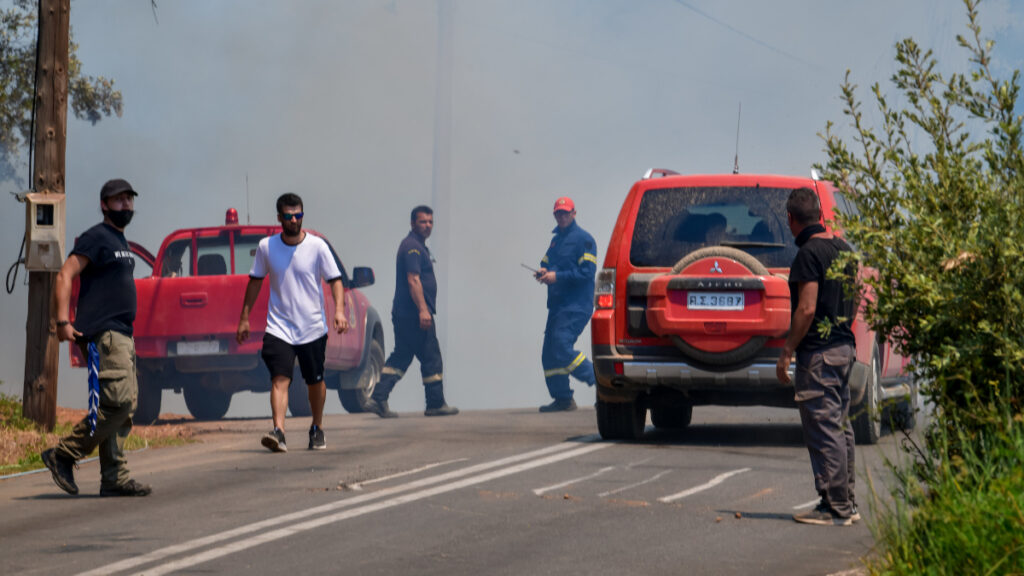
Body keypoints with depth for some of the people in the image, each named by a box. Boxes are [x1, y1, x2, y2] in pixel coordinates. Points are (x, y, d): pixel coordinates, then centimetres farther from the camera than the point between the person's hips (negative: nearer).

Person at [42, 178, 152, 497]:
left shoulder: (120, 242, 22)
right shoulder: (96, 237, -6)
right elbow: (65, 275, -14)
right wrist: (63, 322, -22)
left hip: (122, 334, 10)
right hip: (102, 334, -10)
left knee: (125, 405, 5)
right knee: (118, 402, -17)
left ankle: (116, 478, 6)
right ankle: (63, 455, -10)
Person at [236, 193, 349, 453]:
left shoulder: (317, 246, -4)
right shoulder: (266, 247, 0)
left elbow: (335, 280, -1)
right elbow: (255, 281, 12)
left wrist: (339, 310, -17)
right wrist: (244, 317, 12)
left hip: (313, 328, 0)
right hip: (279, 326, 0)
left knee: (315, 382, 11)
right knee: (280, 379, -16)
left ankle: (317, 429, 31)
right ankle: (278, 433, -27)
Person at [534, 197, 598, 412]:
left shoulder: (583, 239, -8)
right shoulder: (556, 240, 19)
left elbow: (587, 272, -16)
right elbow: (546, 262, 24)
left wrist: (557, 276, -19)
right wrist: (544, 271, -1)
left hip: (576, 306, -9)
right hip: (557, 305, 9)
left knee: (561, 348, -20)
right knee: (549, 353, 5)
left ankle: (600, 380, -11)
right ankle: (562, 399, 11)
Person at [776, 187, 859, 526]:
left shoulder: (809, 253, -15)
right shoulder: (842, 248, 12)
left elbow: (807, 309, -20)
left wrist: (786, 353, -15)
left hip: (818, 352, -9)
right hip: (844, 346, 9)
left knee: (823, 430, -6)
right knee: (840, 428, 14)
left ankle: (835, 508, -5)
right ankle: (847, 503, 19)